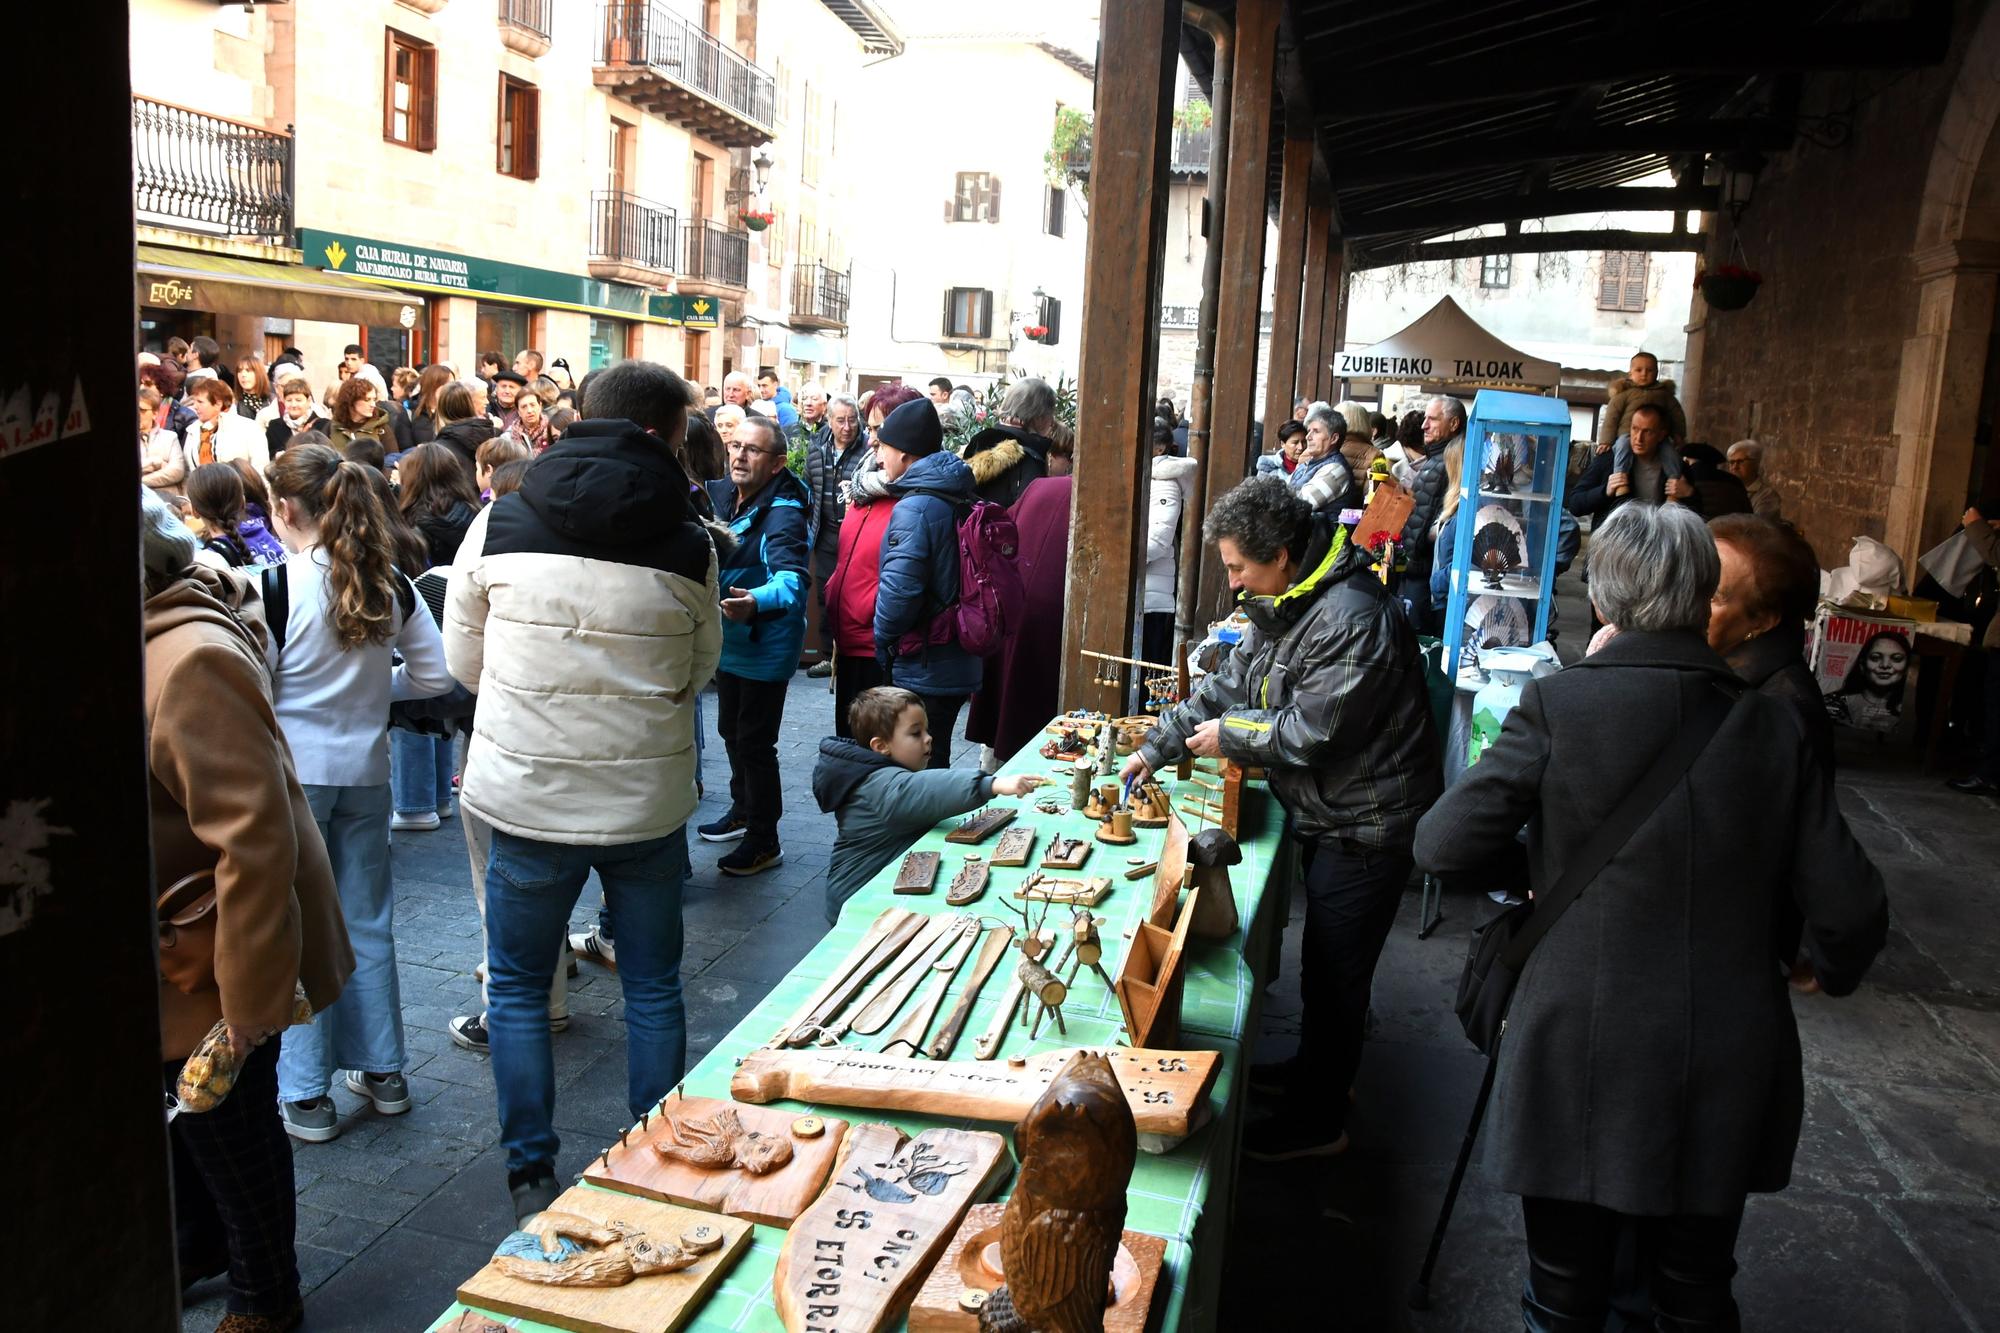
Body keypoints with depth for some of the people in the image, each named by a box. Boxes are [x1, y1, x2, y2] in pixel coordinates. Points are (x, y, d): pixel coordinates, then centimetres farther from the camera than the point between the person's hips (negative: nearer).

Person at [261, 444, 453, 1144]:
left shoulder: (276, 586, -14)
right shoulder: (391, 583, -1)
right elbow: (435, 676, 4)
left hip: (292, 771, -4)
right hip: (366, 770, 5)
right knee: (367, 922, 15)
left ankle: (304, 1095, 13)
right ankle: (382, 1071, 25)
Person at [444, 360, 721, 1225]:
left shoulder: (498, 526, -5)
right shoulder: (689, 545, -8)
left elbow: (464, 659, 5)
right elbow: (700, 670, 4)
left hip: (527, 794, 0)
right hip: (649, 798, 0)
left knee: (517, 988, 18)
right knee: (652, 987, 17)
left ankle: (531, 1175, 24)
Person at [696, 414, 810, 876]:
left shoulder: (783, 513, -23)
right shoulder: (721, 496, 0)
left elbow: (791, 578, -38)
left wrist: (756, 602, -57)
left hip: (765, 646, -8)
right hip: (729, 639, 8)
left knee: (754, 742, -1)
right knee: (732, 731, 23)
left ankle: (764, 841, 14)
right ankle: (742, 811, 43)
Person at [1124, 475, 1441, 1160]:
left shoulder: (1352, 620, -28)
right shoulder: (1284, 605, 5)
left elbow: (1310, 731, -28)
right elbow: (1229, 683, 12)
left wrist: (1229, 735, -12)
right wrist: (1158, 745, 8)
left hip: (1366, 826, -10)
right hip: (1331, 815, 10)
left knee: (1336, 968, 2)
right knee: (1321, 956, 24)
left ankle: (1318, 1119, 18)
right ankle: (1313, 1067, 43)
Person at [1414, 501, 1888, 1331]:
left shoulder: (1559, 705, -12)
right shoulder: (1770, 723, -2)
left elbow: (1443, 845, -14)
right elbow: (1850, 910, -1)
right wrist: (1831, 971, 21)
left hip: (1582, 1058, -3)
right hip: (1726, 1074, 3)